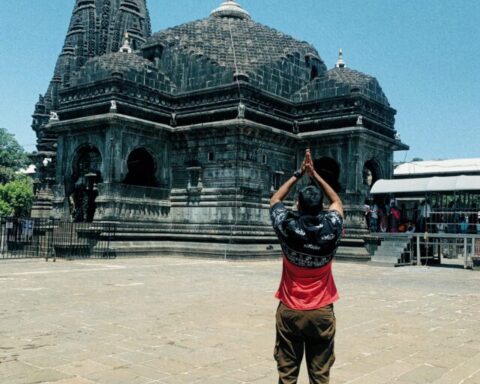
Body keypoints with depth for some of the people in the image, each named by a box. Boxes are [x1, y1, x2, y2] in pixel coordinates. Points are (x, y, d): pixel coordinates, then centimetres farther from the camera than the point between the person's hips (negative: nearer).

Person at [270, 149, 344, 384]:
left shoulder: (288, 227, -12)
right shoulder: (331, 228, -11)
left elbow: (275, 200, 10)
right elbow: (337, 202, 12)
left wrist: (298, 174, 12)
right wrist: (315, 175, 12)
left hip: (289, 311, 0)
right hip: (322, 312, 0)